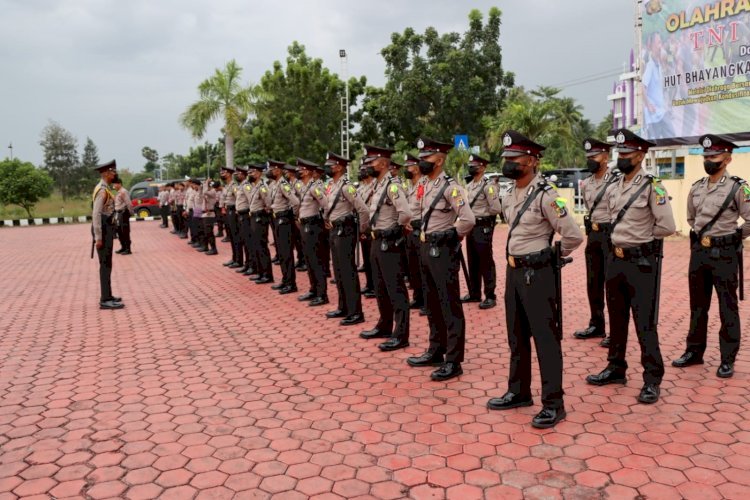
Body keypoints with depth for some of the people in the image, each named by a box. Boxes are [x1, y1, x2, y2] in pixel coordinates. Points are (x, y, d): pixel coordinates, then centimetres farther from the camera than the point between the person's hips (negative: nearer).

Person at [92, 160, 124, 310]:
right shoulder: (102, 190, -17)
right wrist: (98, 237, -23)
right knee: (106, 264, -7)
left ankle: (107, 296, 23)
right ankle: (105, 300, -4)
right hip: (103, 229, -10)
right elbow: (96, 214, -22)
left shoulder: (106, 188, 14)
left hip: (107, 228, 10)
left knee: (107, 264, 14)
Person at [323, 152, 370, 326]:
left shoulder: (346, 186, -16)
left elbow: (363, 209, -20)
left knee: (348, 271, -7)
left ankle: (355, 313, -1)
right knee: (338, 271, 15)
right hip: (335, 230, 10)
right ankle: (343, 307, 26)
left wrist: (363, 229, -11)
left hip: (345, 231, -9)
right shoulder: (332, 186, 11)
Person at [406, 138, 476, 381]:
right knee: (432, 304, 16)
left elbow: (468, 219, -24)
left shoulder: (450, 187, -15)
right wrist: (424, 234, 14)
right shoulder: (424, 185, 11)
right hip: (426, 249, 9)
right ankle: (436, 352, 29)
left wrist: (452, 239, -11)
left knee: (450, 306, -2)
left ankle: (453, 362, 5)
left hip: (443, 251, -9)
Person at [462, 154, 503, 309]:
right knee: (472, 262, 14)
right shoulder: (469, 186, 11)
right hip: (470, 227, 9)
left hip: (483, 228, -8)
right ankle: (474, 293, 25)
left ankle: (490, 296, 5)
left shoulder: (488, 186, -14)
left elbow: (496, 209, -17)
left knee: (486, 263, -3)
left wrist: (483, 215, -4)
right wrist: (472, 216, 4)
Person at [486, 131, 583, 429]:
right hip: (513, 271, 9)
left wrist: (552, 256, -4)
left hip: (537, 273, -9)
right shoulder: (509, 195, 8)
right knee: (517, 336, 16)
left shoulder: (545, 195, -18)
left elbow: (573, 236, -19)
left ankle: (553, 404, 10)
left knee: (545, 338, -1)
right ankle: (519, 392, 30)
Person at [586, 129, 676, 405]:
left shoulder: (652, 187, -12)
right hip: (616, 260, 7)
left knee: (645, 324, -1)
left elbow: (667, 227, -16)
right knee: (617, 319, 15)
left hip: (642, 263, -7)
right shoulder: (614, 188, 9)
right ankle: (616, 368, 28)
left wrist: (641, 238, -3)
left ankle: (652, 380, 10)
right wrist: (625, 238, 8)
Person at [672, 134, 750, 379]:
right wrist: (701, 236, 13)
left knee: (727, 309, 5)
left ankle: (727, 359, 14)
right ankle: (694, 351, 25)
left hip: (724, 254, -6)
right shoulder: (696, 188, 7)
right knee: (697, 306, 14)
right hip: (698, 251, 6)